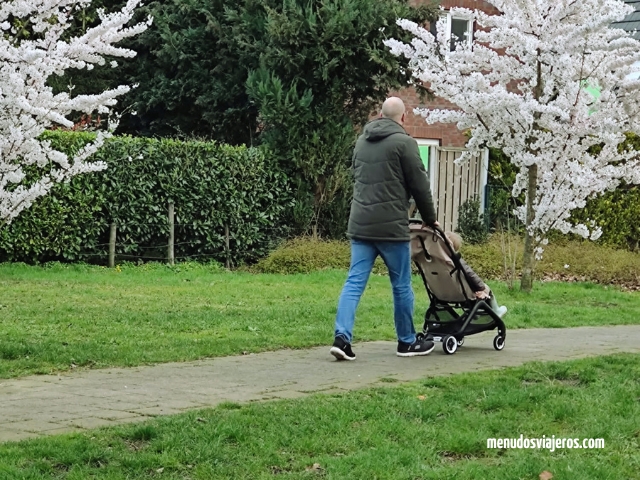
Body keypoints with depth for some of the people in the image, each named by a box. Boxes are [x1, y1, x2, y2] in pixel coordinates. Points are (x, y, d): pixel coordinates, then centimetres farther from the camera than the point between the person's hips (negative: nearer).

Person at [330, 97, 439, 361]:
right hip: (391, 226, -6)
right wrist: (430, 219, 9)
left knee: (354, 282, 3)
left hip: (360, 225, 6)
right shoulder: (403, 142, -6)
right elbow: (419, 184, -4)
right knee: (402, 285, 7)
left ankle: (342, 337, -10)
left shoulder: (362, 140, 14)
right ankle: (407, 342, 17)